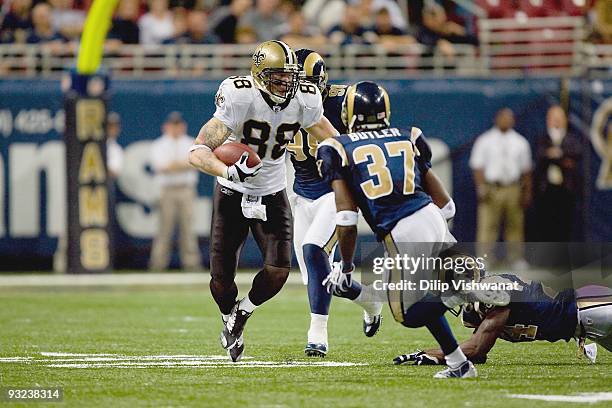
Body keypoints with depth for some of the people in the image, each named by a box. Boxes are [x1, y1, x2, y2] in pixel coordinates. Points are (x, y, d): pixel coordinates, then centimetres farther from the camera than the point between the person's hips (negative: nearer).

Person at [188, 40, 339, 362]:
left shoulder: (304, 100, -13)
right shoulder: (239, 99, -27)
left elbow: (333, 142, 6)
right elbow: (198, 153, -32)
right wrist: (228, 172, -50)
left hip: (272, 195, 3)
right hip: (233, 193, -3)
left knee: (278, 270, -13)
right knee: (222, 279, -2)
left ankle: (243, 312, 18)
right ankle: (229, 320, 34)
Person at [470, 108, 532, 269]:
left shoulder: (520, 142, 12)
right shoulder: (485, 141, 5)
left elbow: (526, 170, 13)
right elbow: (478, 166, 2)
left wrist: (527, 193, 8)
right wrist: (481, 188, -10)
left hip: (513, 189, 2)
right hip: (491, 188, -2)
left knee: (515, 225, 3)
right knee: (487, 226, -9)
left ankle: (516, 259, 9)